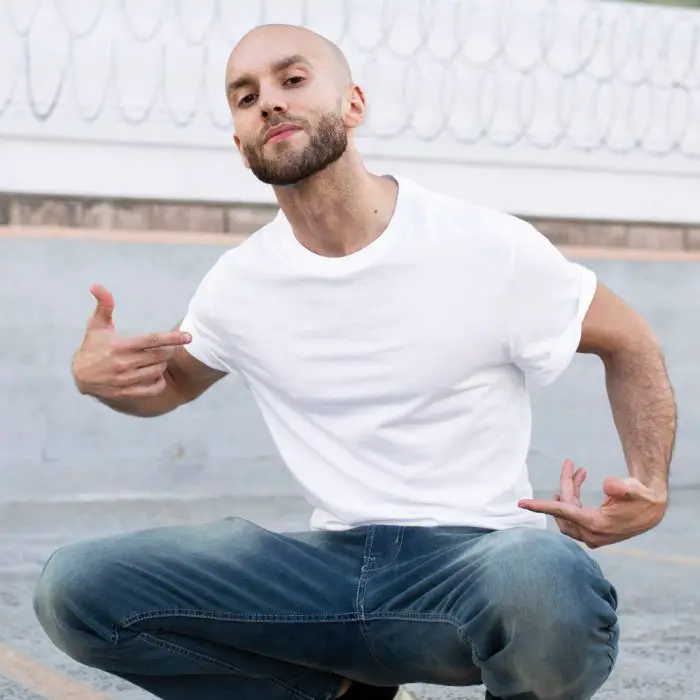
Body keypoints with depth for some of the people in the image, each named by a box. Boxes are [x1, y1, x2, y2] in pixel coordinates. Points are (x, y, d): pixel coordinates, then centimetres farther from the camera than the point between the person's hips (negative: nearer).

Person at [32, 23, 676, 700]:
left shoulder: (490, 248, -7)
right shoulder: (238, 282, 5)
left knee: (540, 582, -42)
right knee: (73, 587, -13)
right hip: (333, 564, 4)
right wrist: (99, 376, 0)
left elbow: (628, 343, 7)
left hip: (477, 554, -4)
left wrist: (651, 489, -11)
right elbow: (174, 381, 25)